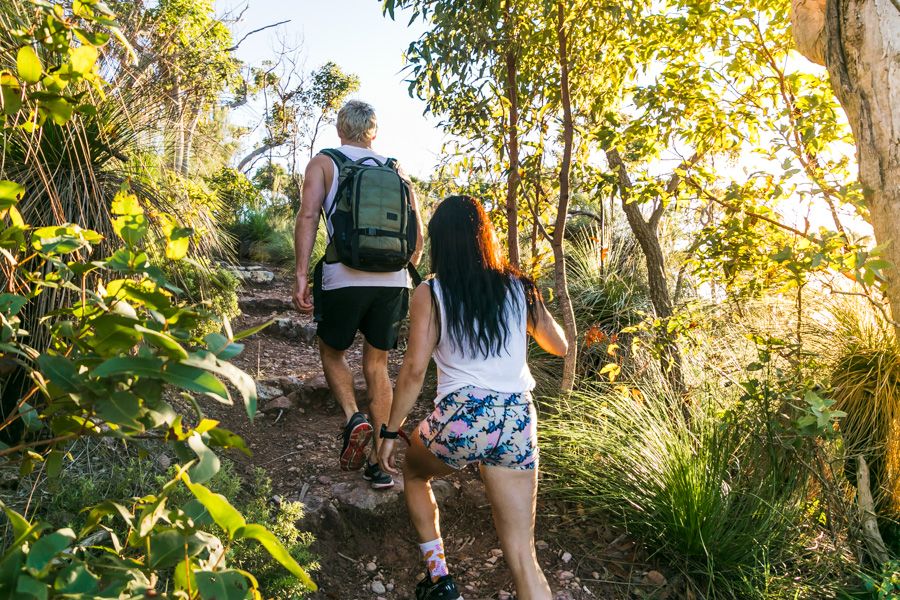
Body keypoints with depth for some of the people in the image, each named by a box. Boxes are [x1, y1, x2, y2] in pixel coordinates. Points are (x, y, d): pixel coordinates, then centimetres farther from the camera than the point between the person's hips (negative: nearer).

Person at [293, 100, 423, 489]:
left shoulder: (323, 163, 8)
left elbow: (308, 216, -8)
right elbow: (417, 232, 13)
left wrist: (301, 275, -11)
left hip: (345, 278, -3)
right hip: (393, 281, 3)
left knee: (332, 352, 21)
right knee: (377, 366, 14)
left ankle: (353, 417, -4)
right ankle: (379, 463, 17)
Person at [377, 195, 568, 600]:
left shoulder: (430, 293, 0)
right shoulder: (518, 286, 9)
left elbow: (414, 370, -5)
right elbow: (560, 346, 20)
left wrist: (390, 432, 5)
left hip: (459, 419, -2)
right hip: (517, 422, 3)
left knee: (414, 472, 32)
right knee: (522, 554, 11)